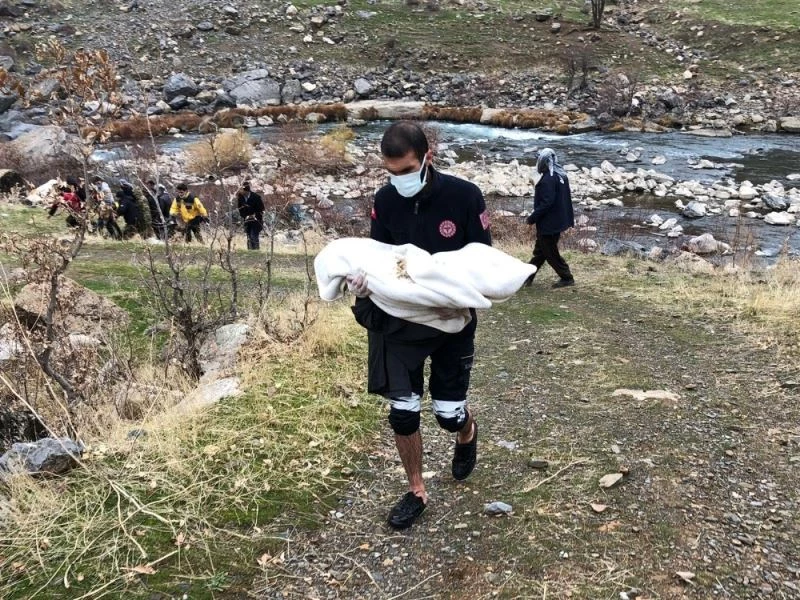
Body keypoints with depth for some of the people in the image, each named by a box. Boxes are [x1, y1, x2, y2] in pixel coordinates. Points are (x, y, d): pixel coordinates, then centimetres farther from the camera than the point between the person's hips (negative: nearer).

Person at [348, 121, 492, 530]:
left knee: (449, 413, 4)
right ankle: (416, 491, 23)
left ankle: (467, 433, 43)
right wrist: (363, 279, -23)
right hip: (400, 320, 3)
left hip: (452, 322, -2)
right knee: (402, 412, 1)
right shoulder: (384, 201, -6)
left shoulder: (464, 196, -16)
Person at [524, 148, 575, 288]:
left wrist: (533, 217, -17)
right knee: (540, 250, 16)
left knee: (550, 252, 3)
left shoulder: (548, 179, -23)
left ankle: (567, 278, 11)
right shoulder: (561, 175, 7)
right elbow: (566, 197, 14)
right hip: (558, 220, 10)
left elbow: (546, 203, -27)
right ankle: (528, 276, 25)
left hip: (548, 223, -10)